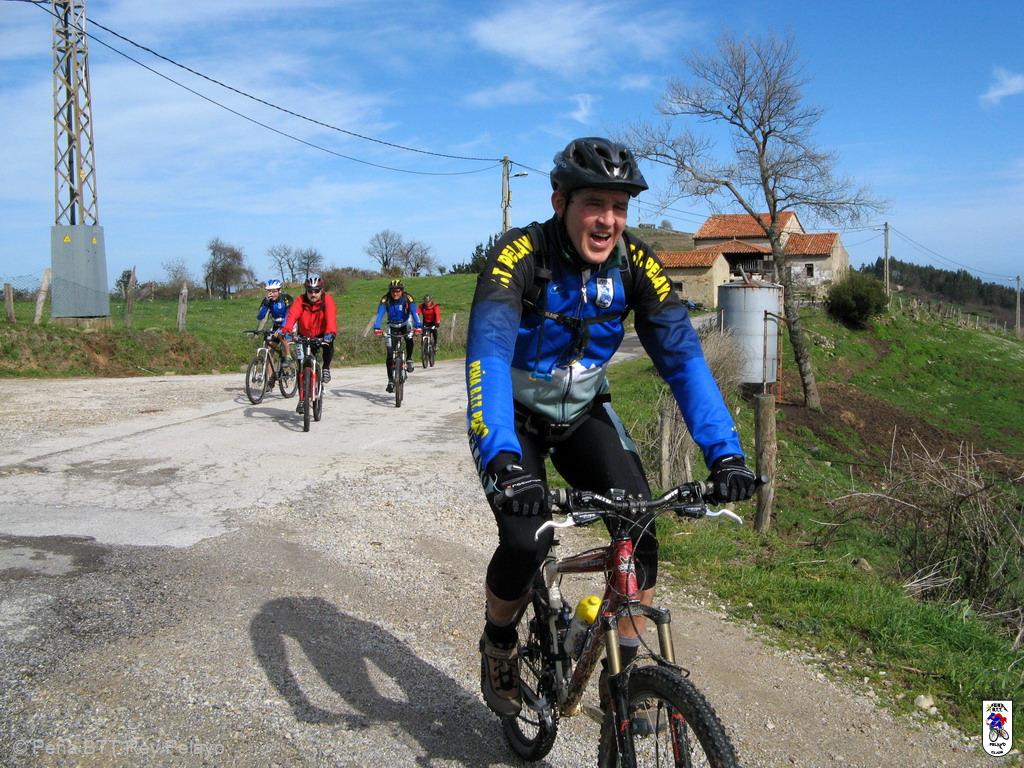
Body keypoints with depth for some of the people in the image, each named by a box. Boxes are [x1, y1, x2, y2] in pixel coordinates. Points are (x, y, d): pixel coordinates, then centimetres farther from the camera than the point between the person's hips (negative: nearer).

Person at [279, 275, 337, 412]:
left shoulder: (327, 299, -21)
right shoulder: (300, 301, -18)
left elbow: (331, 316, -37)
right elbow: (292, 314, -33)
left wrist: (330, 332, -55)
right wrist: (286, 330, -52)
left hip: (322, 334, -2)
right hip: (305, 336, 2)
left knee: (329, 344, -36)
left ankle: (326, 368, -8)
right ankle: (302, 398, 10)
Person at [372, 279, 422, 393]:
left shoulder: (408, 299, -23)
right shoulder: (385, 299, -22)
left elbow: (414, 313, -34)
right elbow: (380, 314, -33)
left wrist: (418, 326, -51)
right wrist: (376, 328, -50)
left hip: (405, 325, -1)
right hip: (392, 327, 1)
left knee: (409, 339, -33)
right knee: (390, 354, -7)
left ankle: (409, 359, -7)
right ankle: (391, 381, 1)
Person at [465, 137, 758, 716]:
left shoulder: (635, 262, -16)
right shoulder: (520, 255, -27)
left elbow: (682, 354, -19)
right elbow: (487, 354, -39)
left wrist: (725, 452, -30)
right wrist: (502, 458, -54)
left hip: (585, 412, 3)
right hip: (517, 416, -3)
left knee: (640, 531, -15)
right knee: (526, 542, -22)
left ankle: (627, 668, 8)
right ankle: (499, 643, 12)